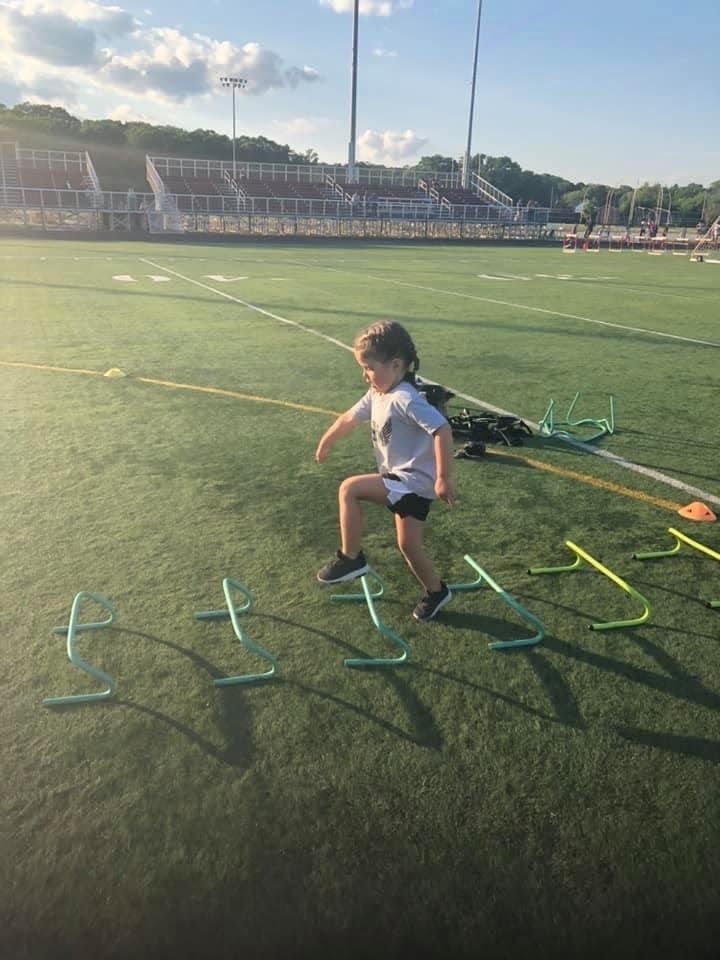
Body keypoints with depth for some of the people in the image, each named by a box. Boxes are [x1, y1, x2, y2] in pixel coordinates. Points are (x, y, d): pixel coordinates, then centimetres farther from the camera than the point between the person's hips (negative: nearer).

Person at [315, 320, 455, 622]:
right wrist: (325, 443, 36)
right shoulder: (377, 395, 6)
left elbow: (442, 431, -32)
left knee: (349, 489, -15)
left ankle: (350, 558, 0)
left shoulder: (405, 399, -23)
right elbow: (350, 418, 22)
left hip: (413, 481, -9)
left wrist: (444, 479, -32)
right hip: (402, 479, 9)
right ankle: (436, 591, 27)